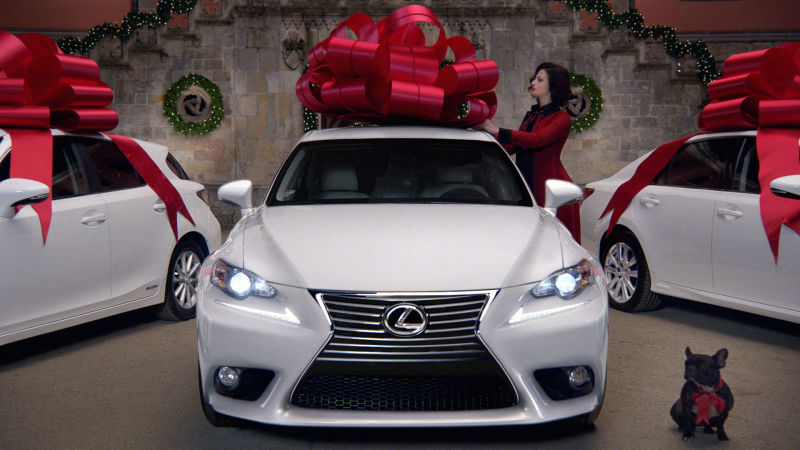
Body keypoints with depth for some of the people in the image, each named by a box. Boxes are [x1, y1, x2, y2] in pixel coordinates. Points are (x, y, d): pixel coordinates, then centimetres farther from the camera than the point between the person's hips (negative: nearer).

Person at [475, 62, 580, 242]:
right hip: (527, 189, 7)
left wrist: (496, 131, -24)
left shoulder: (561, 118, -5)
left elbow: (537, 139, -21)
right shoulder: (531, 116, 20)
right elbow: (511, 147, 22)